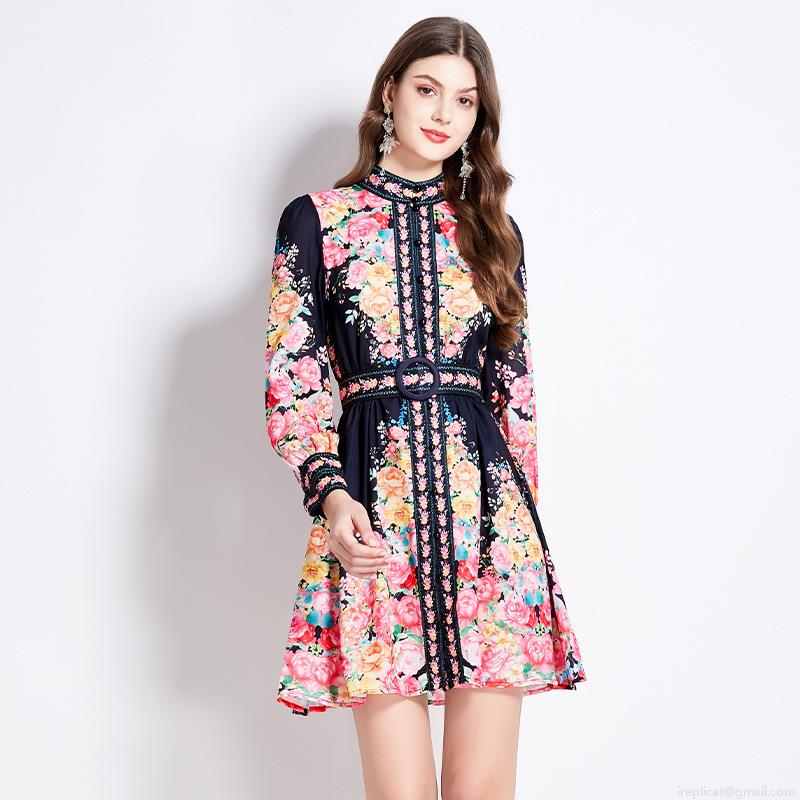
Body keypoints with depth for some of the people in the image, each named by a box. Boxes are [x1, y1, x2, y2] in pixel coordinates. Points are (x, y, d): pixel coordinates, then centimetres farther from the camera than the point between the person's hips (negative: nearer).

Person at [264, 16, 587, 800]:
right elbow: (292, 381, 2)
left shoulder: (493, 232, 15)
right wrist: (330, 495, -13)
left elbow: (515, 392, 16)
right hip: (373, 505, -2)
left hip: (488, 503, 3)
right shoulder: (316, 219, 7)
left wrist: (523, 517, 12)